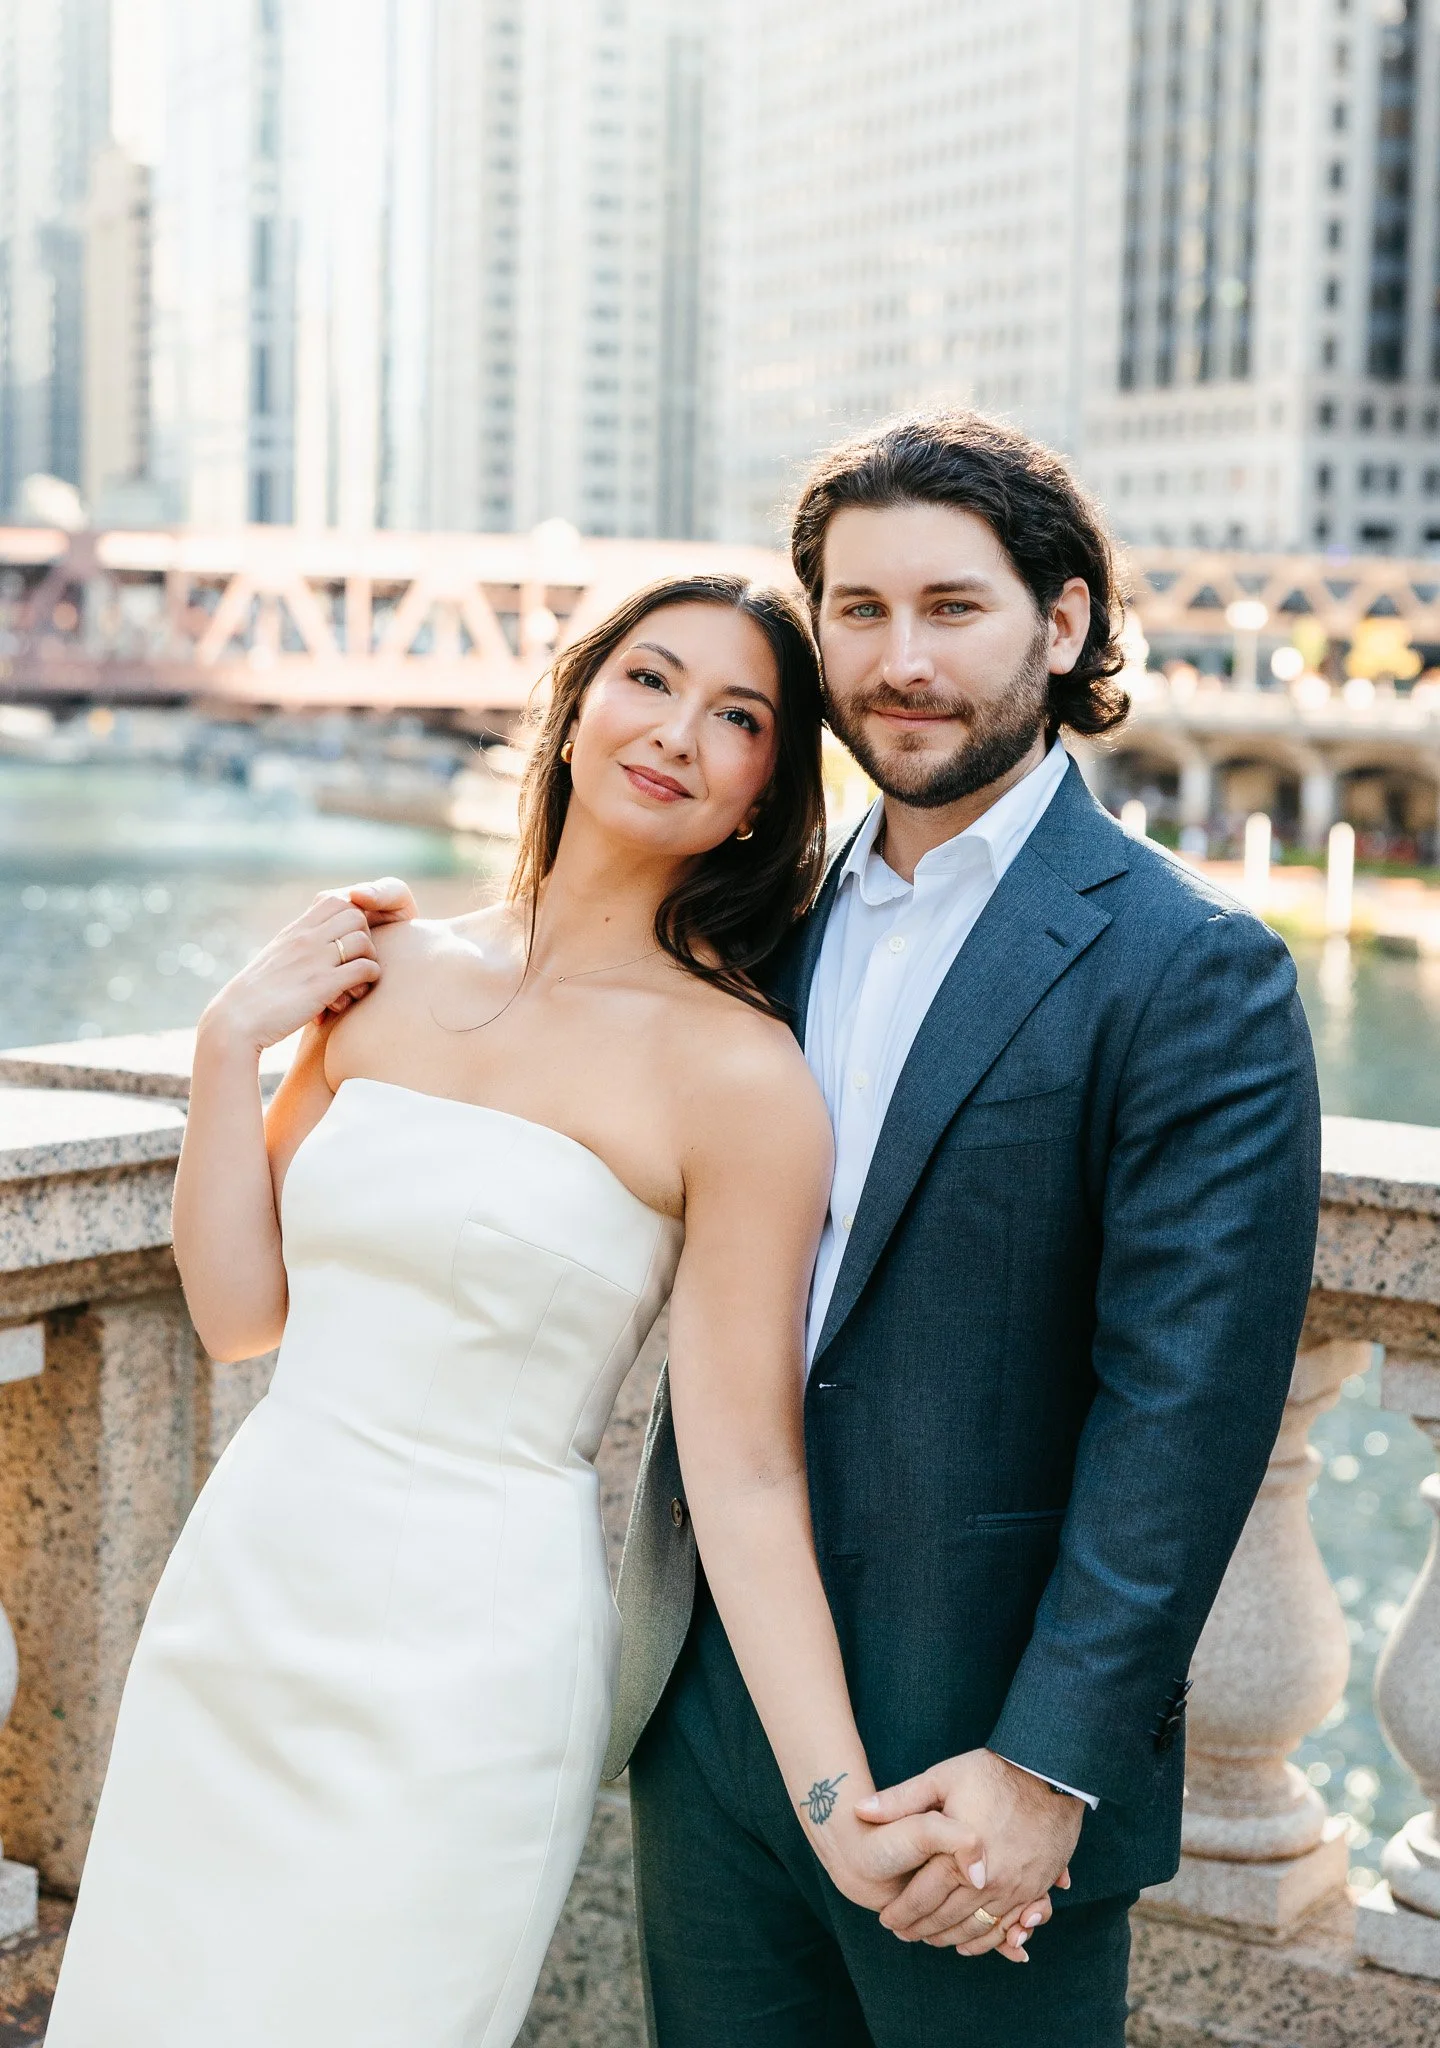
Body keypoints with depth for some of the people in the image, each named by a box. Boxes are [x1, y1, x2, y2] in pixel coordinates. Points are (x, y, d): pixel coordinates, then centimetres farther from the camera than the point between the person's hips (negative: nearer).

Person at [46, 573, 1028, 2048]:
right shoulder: (390, 973, 4)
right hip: (237, 1601, 6)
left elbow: (742, 1472, -14)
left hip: (462, 1666, -6)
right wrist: (230, 1043, -2)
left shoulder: (737, 1076, -13)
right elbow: (241, 1312, 7)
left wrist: (845, 1814, -19)